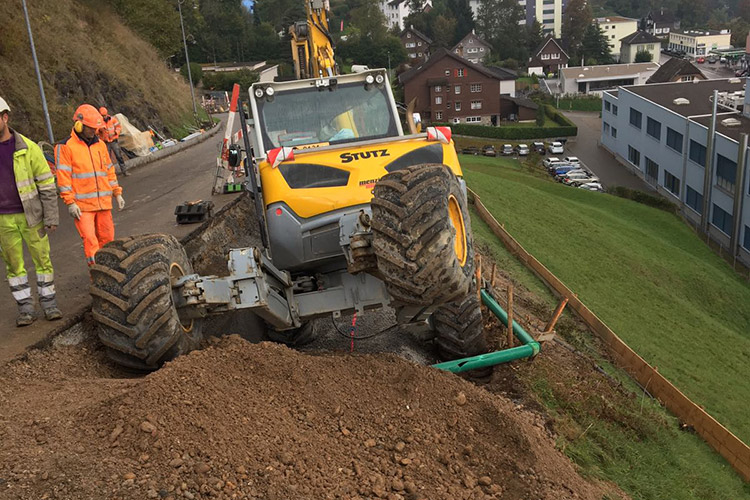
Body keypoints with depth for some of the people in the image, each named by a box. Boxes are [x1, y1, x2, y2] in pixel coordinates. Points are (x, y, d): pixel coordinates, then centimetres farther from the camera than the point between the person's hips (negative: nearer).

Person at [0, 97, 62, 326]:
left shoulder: (28, 148, -9)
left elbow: (46, 183, -6)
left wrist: (52, 217, -11)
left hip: (31, 216, -1)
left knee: (42, 259, 4)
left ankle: (49, 304, 19)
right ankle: (26, 309, 18)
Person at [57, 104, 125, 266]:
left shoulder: (100, 145, 14)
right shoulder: (67, 146, -4)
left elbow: (109, 170, 20)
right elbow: (63, 176, -8)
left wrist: (117, 193, 16)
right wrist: (70, 203, -13)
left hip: (104, 202, 6)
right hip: (82, 204, -5)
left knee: (107, 238, 10)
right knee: (90, 239, -11)